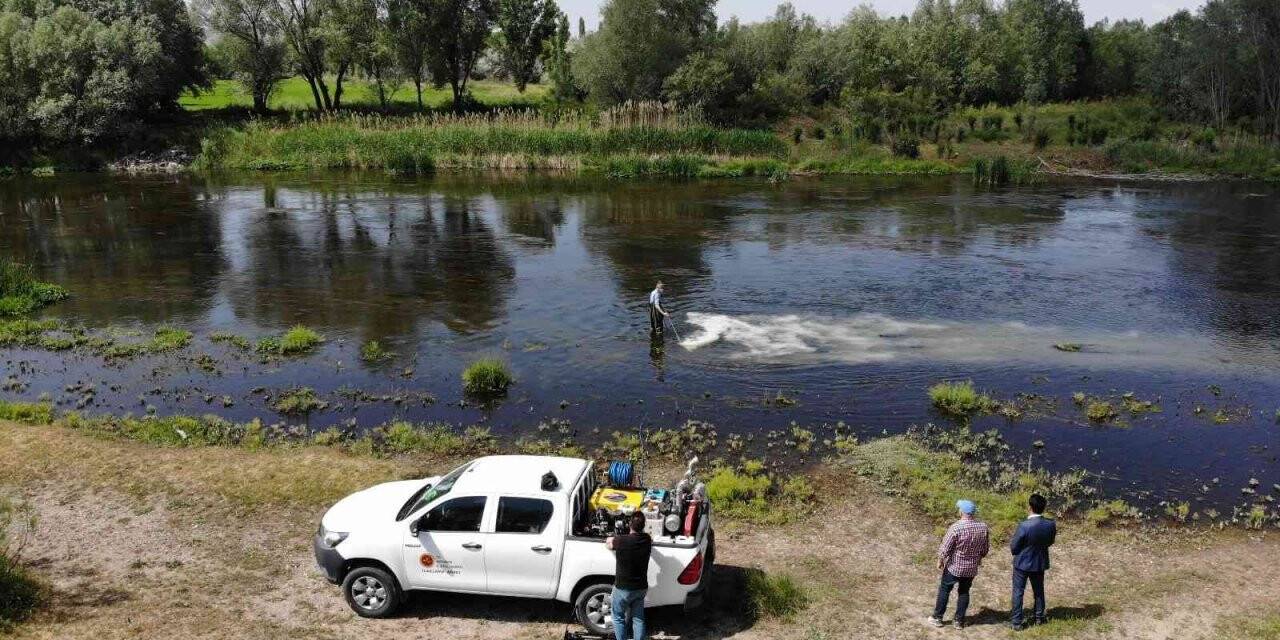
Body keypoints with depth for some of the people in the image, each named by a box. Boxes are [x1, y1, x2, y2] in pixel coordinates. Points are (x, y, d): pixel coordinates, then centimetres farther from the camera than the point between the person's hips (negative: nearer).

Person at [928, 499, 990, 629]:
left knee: (944, 590, 13)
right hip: (972, 567, 4)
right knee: (964, 592, 18)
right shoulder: (983, 527, -9)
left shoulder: (956, 527, -23)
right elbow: (986, 548, 4)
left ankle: (937, 618, 22)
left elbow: (945, 548, -17)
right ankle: (959, 621, 23)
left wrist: (940, 561, -1)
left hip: (954, 566, -4)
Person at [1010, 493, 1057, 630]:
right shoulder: (1051, 524, -15)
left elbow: (1013, 547, -19)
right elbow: (1050, 543, 3)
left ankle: (1016, 622, 17)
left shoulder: (1024, 525, -30)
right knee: (1039, 590, 24)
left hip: (1022, 563, -4)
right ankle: (1039, 617, 39)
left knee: (1018, 592, 11)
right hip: (1040, 563, 4)